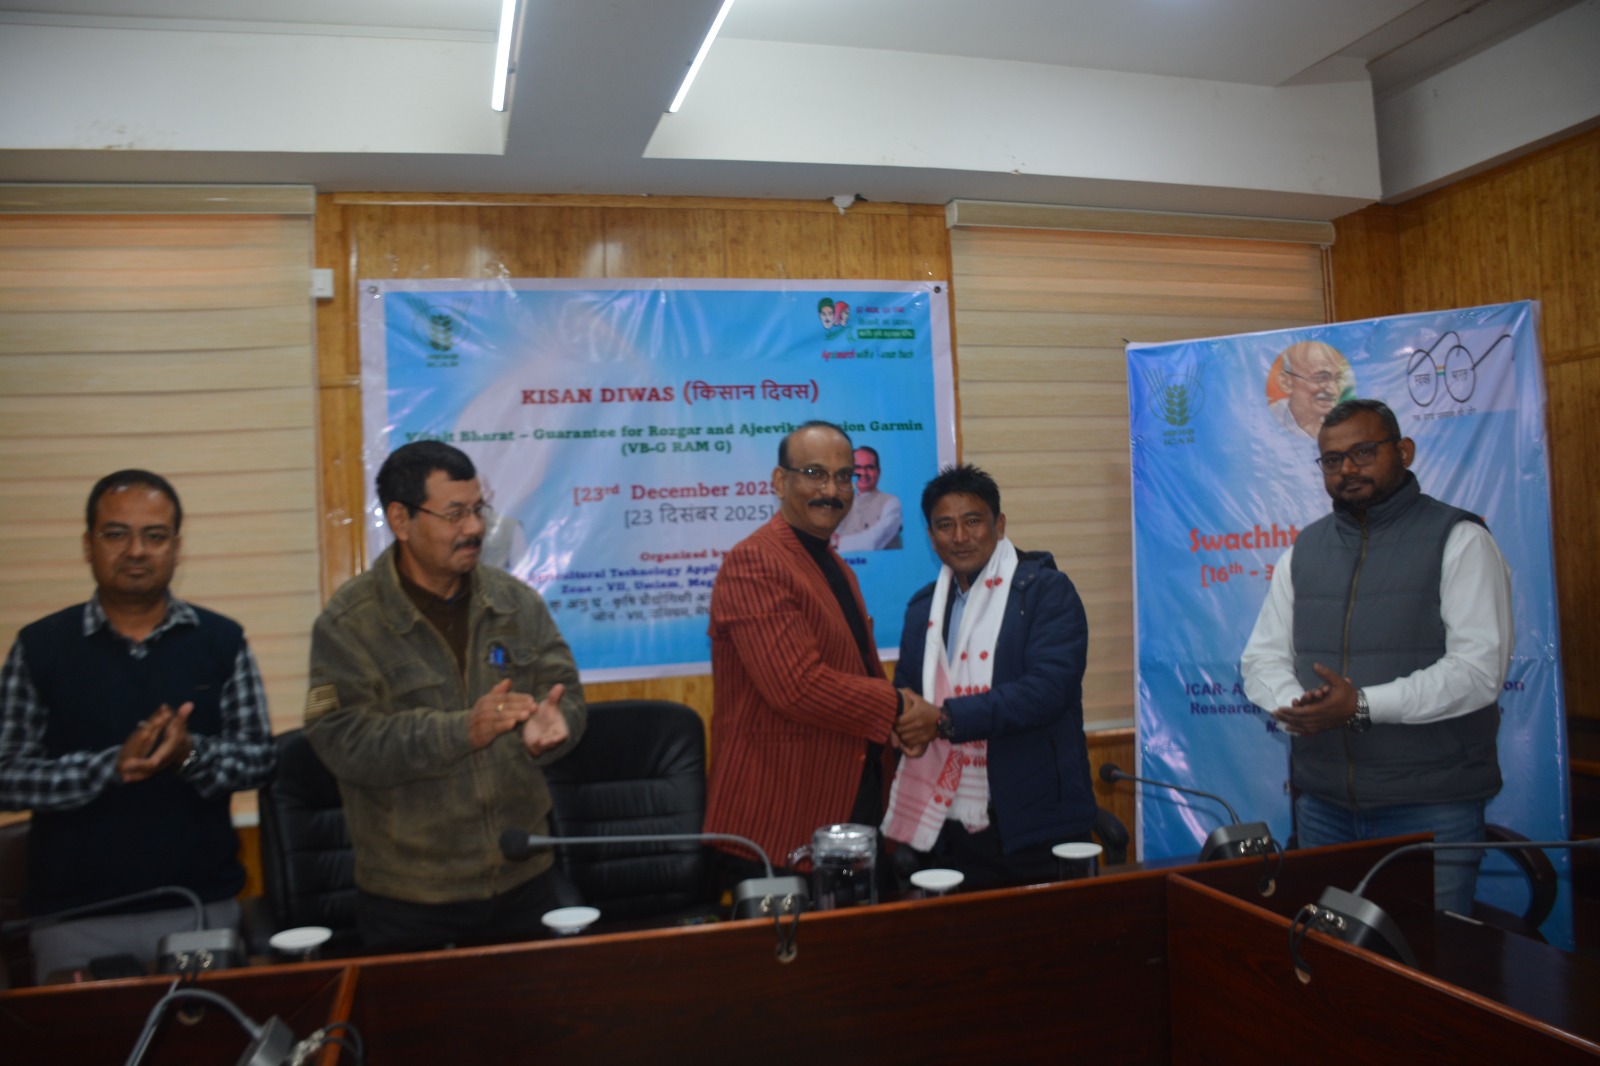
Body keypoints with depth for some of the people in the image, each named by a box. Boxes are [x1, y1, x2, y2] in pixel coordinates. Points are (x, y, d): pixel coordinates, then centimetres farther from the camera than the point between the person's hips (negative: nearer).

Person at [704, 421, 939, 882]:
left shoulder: (838, 569, 17)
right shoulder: (754, 562, -15)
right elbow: (798, 686, -24)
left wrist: (904, 721, 2)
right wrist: (898, 708, -12)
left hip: (855, 805, 9)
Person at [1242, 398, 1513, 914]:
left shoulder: (1459, 540, -3)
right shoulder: (1303, 551, 12)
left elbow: (1479, 668, -13)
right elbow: (1263, 658, 9)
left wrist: (1362, 705, -22)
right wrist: (1298, 705, -14)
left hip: (1432, 810, -4)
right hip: (1323, 807, 5)